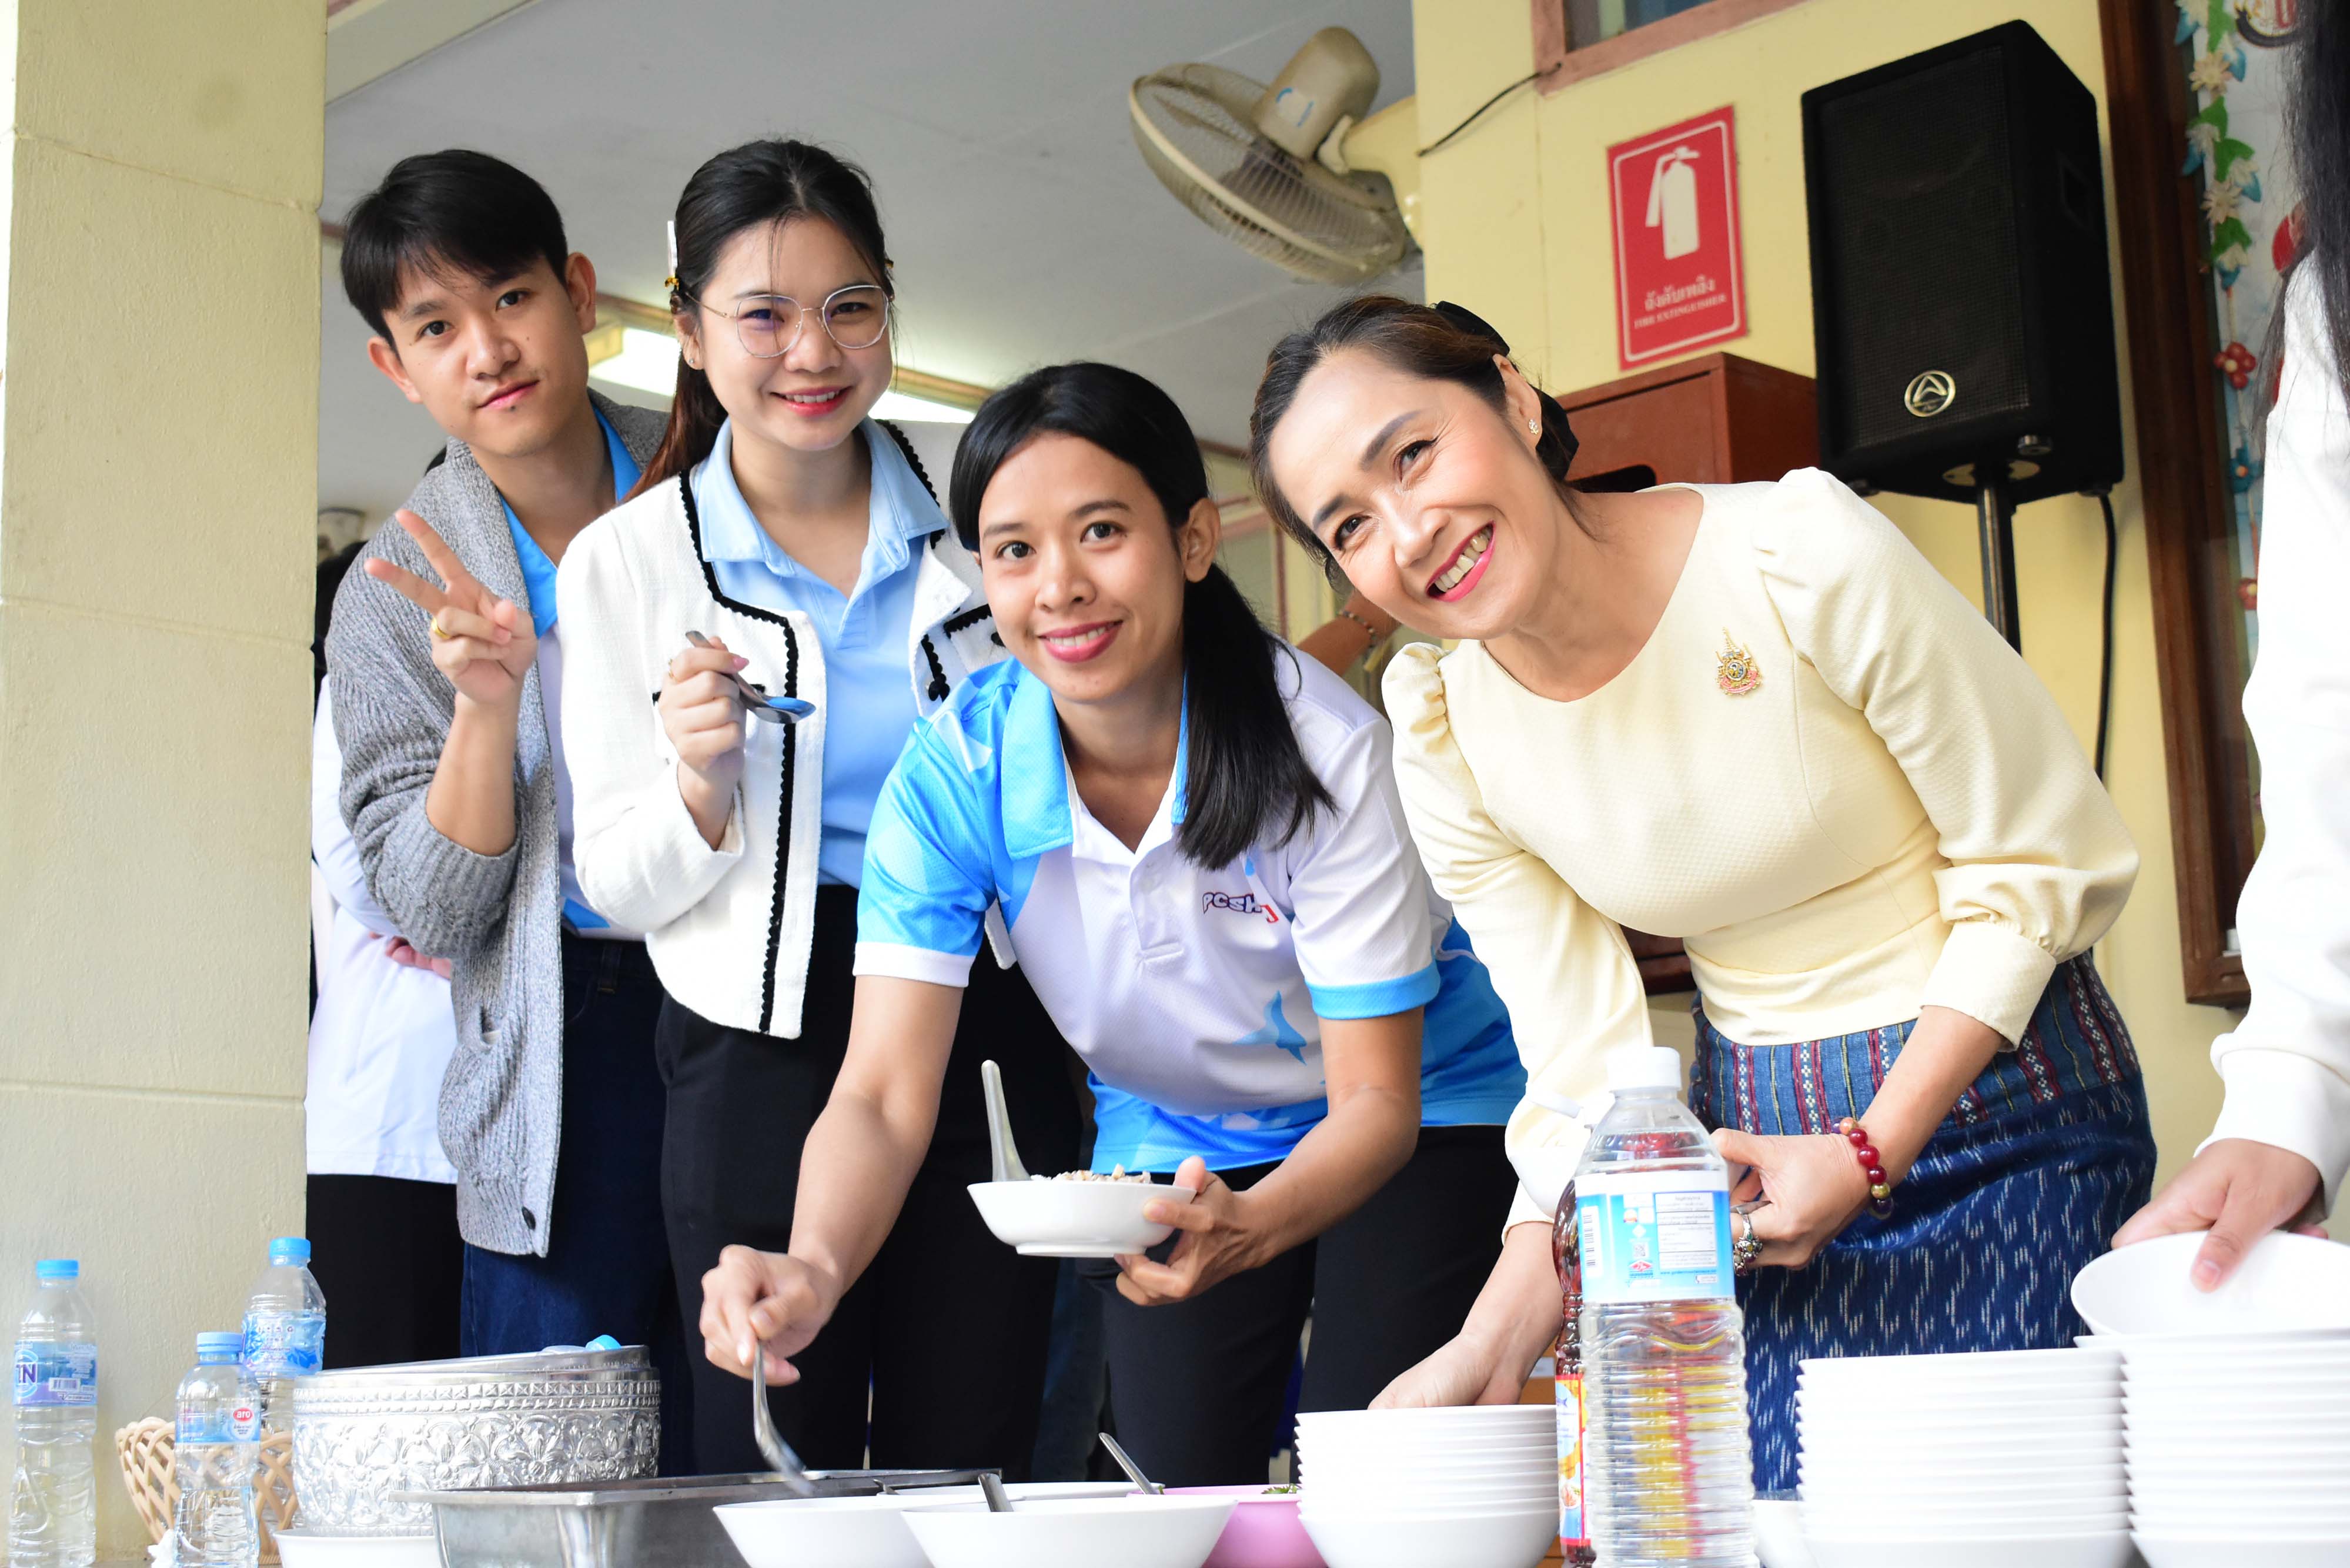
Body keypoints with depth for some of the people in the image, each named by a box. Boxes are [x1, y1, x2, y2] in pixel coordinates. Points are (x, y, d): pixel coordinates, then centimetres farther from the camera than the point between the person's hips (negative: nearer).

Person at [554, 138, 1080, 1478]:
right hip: (763, 1062, -1)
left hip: (987, 1032, 2)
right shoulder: (624, 563, 1)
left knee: (969, 1474, 3)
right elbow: (620, 885, 2)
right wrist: (704, 788, -18)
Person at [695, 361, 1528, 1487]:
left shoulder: (1320, 746, -28)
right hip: (1173, 1150, 3)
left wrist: (1252, 1226, -45)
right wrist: (815, 1268, -45)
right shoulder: (952, 775, -20)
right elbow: (883, 1097, -23)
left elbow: (1376, 1099, -23)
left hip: (1413, 1129, -2)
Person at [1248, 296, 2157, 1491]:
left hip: (1994, 1091, -3)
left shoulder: (1799, 555, -20)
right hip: (1755, 1137, 3)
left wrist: (1871, 1155, -19)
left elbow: (2045, 863, -11)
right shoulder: (1445, 736, -6)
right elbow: (1589, 1088, -3)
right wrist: (1489, 1352, -17)